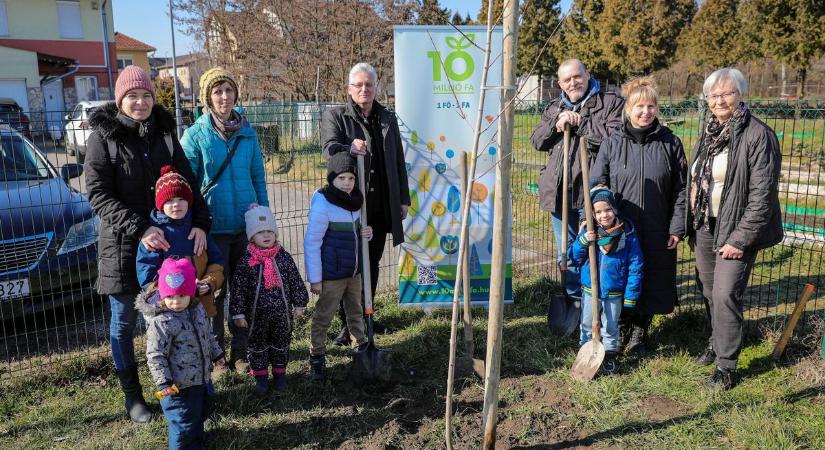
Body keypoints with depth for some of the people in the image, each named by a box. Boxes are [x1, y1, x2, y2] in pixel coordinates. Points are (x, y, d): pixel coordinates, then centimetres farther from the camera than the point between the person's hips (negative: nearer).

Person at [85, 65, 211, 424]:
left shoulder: (164, 134, 5)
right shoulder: (103, 136, -6)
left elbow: (187, 182, 3)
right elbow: (98, 195, -12)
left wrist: (200, 223, -14)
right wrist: (139, 228, -25)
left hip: (168, 241, 3)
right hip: (122, 246, -3)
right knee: (124, 322, 9)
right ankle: (132, 396, 24)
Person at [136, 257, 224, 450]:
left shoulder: (197, 308, -2)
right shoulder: (160, 322, -26)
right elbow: (155, 356, -21)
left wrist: (216, 353, 22)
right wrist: (164, 383, -24)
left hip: (202, 378, 8)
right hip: (179, 386, -8)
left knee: (202, 411, 28)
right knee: (183, 423, 5)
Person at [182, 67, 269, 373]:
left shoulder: (247, 133, 5)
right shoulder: (195, 135, -5)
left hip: (247, 225, 3)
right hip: (214, 228, -3)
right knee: (215, 292, 7)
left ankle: (240, 352, 26)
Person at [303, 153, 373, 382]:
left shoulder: (355, 200, 2)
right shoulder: (323, 204, -18)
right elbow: (312, 243, -16)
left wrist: (366, 233, -4)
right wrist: (314, 278, -15)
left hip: (354, 271, 7)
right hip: (331, 274, -6)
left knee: (356, 311, 20)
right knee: (323, 317, 6)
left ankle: (361, 346, 37)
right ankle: (317, 358, 20)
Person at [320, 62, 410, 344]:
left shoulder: (388, 119, 13)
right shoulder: (335, 116, 0)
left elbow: (398, 162, 16)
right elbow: (329, 146, -19)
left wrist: (403, 199, 13)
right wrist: (349, 148, -41)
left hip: (381, 207, 5)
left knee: (372, 265, 15)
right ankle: (348, 324, 12)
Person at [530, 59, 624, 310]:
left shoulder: (610, 102, 1)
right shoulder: (554, 108, 18)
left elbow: (616, 135, -16)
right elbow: (537, 141, 8)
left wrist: (579, 123, -12)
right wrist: (556, 123, -9)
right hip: (560, 193, 5)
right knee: (566, 254, 14)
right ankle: (573, 300, 29)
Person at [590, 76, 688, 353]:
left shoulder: (670, 143, 1)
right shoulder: (612, 143, 0)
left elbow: (680, 190, 3)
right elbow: (595, 185, 1)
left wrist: (677, 228, -1)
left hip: (657, 234, 0)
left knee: (650, 285, 10)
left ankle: (640, 331, 32)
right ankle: (621, 328, 32)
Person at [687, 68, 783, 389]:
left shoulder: (757, 135, -12)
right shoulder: (709, 132, 10)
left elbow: (762, 195, -16)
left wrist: (740, 239, -17)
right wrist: (690, 224, 11)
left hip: (735, 230, -6)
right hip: (704, 227, 7)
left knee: (725, 294, -7)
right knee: (709, 292, 15)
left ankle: (726, 366, 6)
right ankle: (717, 342, 37)